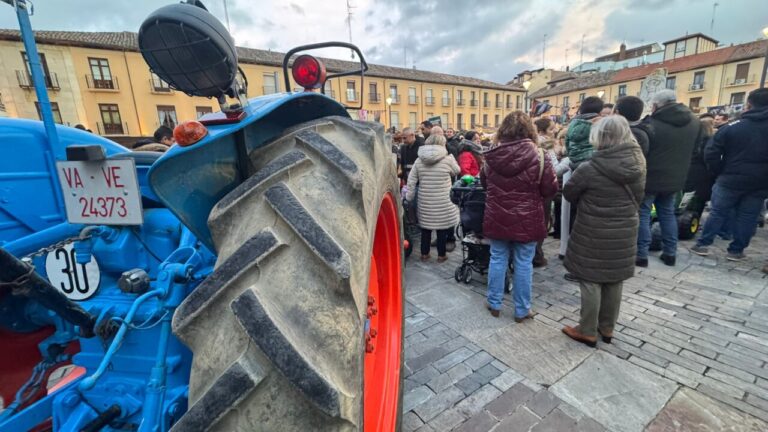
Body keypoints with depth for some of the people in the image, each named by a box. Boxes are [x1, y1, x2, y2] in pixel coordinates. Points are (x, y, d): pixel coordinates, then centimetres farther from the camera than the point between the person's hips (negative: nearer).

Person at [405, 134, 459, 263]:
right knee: (442, 228, 9)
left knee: (425, 227, 14)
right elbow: (456, 171, 10)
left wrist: (409, 198, 8)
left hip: (424, 201, 3)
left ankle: (424, 253, 24)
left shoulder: (419, 160, 2)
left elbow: (411, 181, 1)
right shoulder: (447, 158, -8)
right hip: (443, 202, -3)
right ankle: (441, 255, 19)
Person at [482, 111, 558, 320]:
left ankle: (494, 304, 26)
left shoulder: (492, 155, -6)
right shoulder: (538, 156, -14)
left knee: (497, 259, 14)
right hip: (526, 220, -2)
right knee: (523, 264, 10)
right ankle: (522, 310, 23)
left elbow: (484, 183, 10)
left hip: (497, 217, 2)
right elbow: (550, 189, -5)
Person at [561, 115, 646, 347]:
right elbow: (637, 197, 11)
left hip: (593, 233, -6)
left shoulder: (589, 169, -20)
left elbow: (569, 192, -5)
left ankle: (587, 331, 19)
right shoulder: (638, 165, -1)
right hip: (624, 232, 6)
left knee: (590, 281, 6)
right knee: (614, 282, 16)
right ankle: (607, 328, 32)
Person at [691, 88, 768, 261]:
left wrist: (719, 173, 3)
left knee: (717, 213, 6)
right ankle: (736, 250, 15)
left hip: (730, 180, -2)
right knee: (747, 218, 10)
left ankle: (702, 245, 8)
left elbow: (710, 153, -9)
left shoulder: (732, 127, -7)